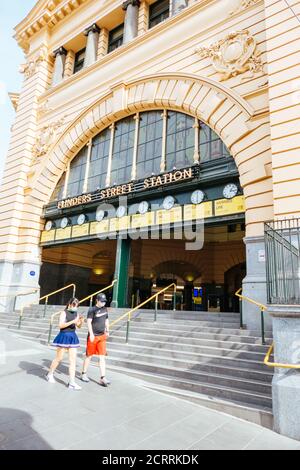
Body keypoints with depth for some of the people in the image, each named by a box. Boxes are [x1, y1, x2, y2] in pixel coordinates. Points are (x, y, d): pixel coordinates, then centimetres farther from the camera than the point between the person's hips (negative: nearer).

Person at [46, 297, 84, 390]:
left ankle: (72, 383, 5)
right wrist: (72, 321, -29)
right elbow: (61, 325, -21)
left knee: (73, 360, 1)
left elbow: (79, 326, 13)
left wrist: (81, 321, -9)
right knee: (59, 358, 10)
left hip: (73, 337, 5)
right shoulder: (64, 313, -10)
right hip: (64, 337, -5)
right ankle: (50, 374, 36)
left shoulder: (76, 313, 6)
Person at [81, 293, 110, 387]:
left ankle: (102, 378, 3)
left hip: (102, 336, 5)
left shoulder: (105, 309, 9)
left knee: (102, 357, 0)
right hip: (93, 336, -5)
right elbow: (89, 322, -14)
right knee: (89, 356, 9)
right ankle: (84, 374, 28)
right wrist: (91, 334, -20)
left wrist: (107, 331, 16)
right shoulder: (92, 310, -10)